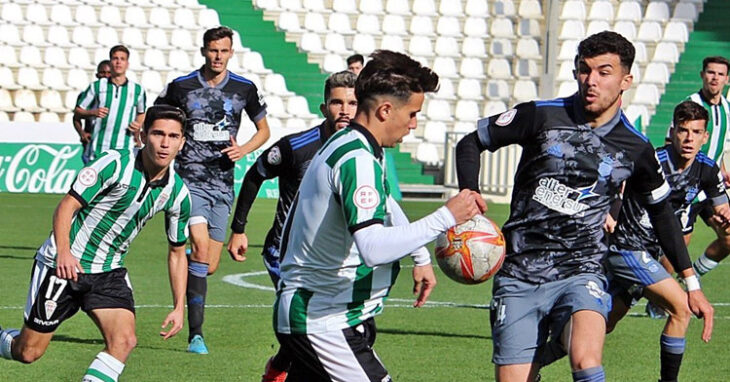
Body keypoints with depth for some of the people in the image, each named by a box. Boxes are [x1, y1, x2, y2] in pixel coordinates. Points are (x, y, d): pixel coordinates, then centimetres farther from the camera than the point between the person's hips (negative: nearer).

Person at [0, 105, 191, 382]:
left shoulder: (177, 193, -2)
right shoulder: (115, 164, -18)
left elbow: (177, 252, 10)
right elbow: (66, 206, -17)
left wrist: (179, 307, 4)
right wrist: (63, 253, -33)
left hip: (109, 272, 4)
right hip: (64, 263, -4)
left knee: (124, 340, -21)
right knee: (28, 352, 4)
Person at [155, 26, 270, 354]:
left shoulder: (245, 89, 4)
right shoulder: (180, 87, -1)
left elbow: (263, 130, 16)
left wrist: (243, 150, -3)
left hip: (222, 185, 3)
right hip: (189, 180, -3)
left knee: (210, 266, 4)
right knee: (201, 248, -22)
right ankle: (196, 334, -19)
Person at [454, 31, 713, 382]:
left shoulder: (635, 148, 4)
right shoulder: (542, 116, -1)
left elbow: (661, 211, 20)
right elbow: (471, 142, 9)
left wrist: (691, 282, 21)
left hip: (581, 272, -1)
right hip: (519, 274, 1)